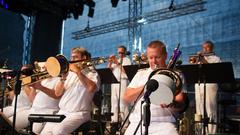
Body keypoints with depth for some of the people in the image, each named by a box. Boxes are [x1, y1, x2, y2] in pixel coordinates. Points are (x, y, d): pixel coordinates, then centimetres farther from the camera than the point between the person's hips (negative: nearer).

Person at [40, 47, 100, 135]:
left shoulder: (91, 73, 4)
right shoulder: (69, 73, 19)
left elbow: (91, 88, -19)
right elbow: (57, 93, 13)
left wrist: (78, 72, -13)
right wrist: (63, 78, -3)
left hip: (79, 113, -5)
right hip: (62, 112, 6)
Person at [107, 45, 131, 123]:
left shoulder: (127, 60, 6)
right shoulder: (115, 60, 25)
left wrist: (118, 63, -13)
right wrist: (110, 62, 2)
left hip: (122, 81, -6)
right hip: (114, 82, 7)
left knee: (122, 102, -12)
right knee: (114, 102, 4)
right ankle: (114, 120, 8)